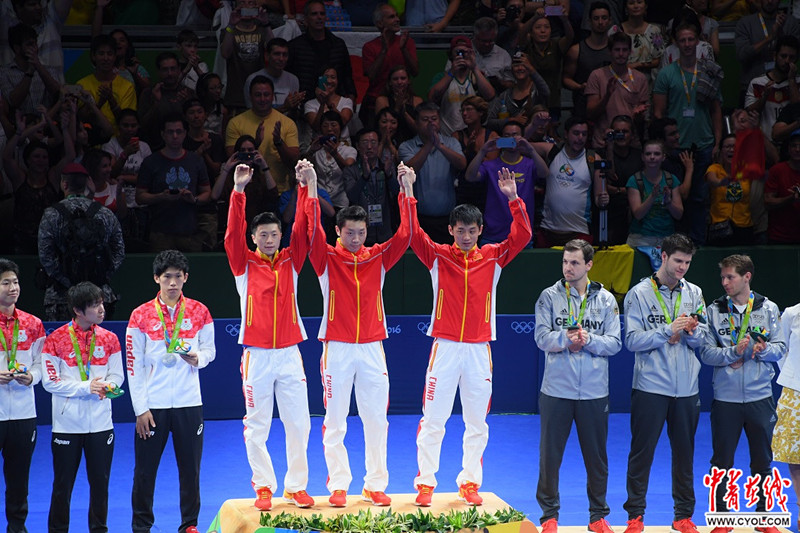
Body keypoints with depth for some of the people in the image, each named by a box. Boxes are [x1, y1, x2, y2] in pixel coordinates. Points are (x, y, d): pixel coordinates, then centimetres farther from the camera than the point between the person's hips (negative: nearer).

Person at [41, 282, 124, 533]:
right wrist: (86, 387, -16)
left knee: (100, 481, 9)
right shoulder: (56, 340, -6)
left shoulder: (109, 338, 4)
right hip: (67, 424, -3)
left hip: (101, 423, 3)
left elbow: (116, 376, 8)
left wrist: (107, 387, -14)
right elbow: (50, 382, -8)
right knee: (63, 484, 4)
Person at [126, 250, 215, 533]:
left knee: (190, 468, 6)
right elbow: (134, 366, -1)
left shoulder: (199, 312, 4)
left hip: (188, 403, 1)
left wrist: (198, 357, -12)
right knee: (145, 470, 3)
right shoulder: (141, 315, 0)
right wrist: (140, 409, -6)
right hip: (153, 405, -1)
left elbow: (210, 350, 12)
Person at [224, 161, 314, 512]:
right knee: (257, 426, 2)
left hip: (289, 353, 2)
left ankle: (296, 486, 12)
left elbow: (304, 228, -1)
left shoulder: (291, 260, 8)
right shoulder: (244, 263, 2)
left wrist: (306, 187, -9)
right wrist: (238, 191, -20)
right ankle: (264, 487, 12)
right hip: (257, 354, -2)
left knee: (298, 423, 2)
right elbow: (232, 233, -11)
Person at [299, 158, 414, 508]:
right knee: (335, 421, 2)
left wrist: (406, 193, -13)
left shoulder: (378, 258, 6)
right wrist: (311, 187, -25)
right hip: (337, 348, -2)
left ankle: (375, 485, 12)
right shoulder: (327, 258, -1)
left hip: (372, 347, 2)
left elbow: (405, 235, -5)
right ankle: (338, 486, 10)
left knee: (376, 419, 4)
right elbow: (313, 231, -16)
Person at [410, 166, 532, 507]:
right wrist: (408, 195, -19)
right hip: (445, 347, -2)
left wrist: (514, 199, -14)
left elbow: (522, 236, -4)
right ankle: (425, 483, 7)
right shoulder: (437, 256, 2)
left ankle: (470, 483, 18)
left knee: (477, 422, 7)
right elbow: (412, 233, -9)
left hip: (479, 349, 2)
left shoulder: (492, 257, 5)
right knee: (433, 420, 0)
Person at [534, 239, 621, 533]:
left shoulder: (606, 300, 6)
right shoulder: (549, 296, 2)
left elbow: (614, 342, -1)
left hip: (594, 393, 1)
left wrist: (587, 340, -16)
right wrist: (566, 338, -22)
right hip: (556, 390, -1)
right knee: (550, 455, 4)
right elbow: (542, 337, -6)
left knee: (597, 456, 9)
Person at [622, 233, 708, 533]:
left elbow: (703, 339, 8)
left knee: (684, 452, 10)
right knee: (641, 452, 1)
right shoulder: (639, 294, -3)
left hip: (686, 388, 3)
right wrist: (668, 330, -17)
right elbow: (632, 340, -10)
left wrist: (691, 332, -13)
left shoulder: (694, 293, 8)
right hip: (650, 386, -3)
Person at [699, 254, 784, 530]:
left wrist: (764, 350, -19)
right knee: (721, 461, 6)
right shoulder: (714, 310, 1)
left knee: (762, 461, 9)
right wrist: (733, 353, -19)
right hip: (725, 397, -1)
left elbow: (780, 347, 1)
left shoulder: (768, 308, 3)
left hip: (760, 396, 1)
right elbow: (705, 352, -5)